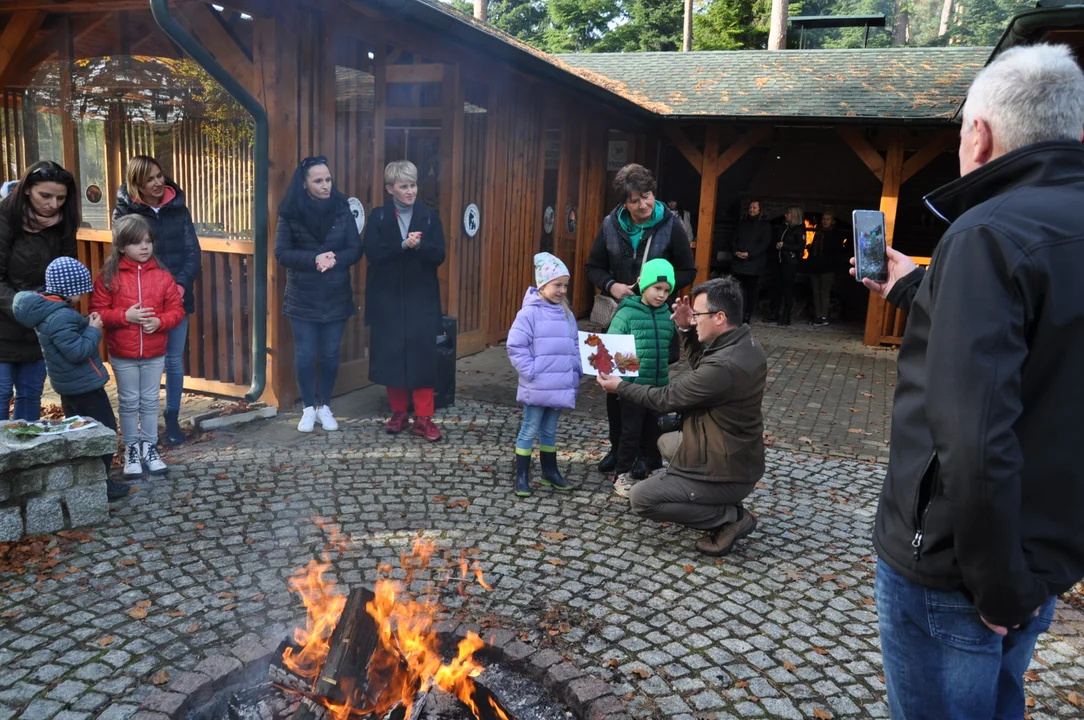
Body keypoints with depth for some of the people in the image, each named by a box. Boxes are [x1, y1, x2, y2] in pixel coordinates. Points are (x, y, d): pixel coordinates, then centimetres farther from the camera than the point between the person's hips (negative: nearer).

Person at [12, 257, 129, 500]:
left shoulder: (46, 309, 5)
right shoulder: (60, 316, -26)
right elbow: (78, 352, -27)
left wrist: (86, 324, 2)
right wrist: (94, 330, -16)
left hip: (69, 384, 10)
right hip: (83, 384, -10)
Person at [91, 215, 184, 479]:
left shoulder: (163, 275, -2)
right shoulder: (108, 276, -6)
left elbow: (177, 310, 0)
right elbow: (97, 312, -7)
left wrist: (160, 321, -18)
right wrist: (125, 316, -21)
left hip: (155, 354, 1)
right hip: (122, 355, -1)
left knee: (150, 401, 12)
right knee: (129, 403, 10)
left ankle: (150, 447, 24)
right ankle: (131, 449, 23)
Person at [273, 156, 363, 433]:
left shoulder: (342, 209, -1)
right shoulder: (290, 213, -6)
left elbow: (356, 250, -2)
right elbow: (281, 253, -8)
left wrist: (335, 259, -22)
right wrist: (314, 259, -23)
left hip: (336, 296, 1)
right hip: (303, 297, -1)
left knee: (330, 353, 8)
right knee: (305, 354, 3)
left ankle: (324, 406, 23)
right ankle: (308, 408, 19)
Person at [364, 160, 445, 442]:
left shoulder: (430, 217, 4)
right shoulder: (378, 217, 2)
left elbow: (438, 255, -5)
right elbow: (372, 253, -11)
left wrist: (418, 245, -23)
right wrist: (402, 245, -23)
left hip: (421, 299, 0)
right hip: (388, 299, 0)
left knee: (423, 356, -3)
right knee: (391, 355, 4)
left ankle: (424, 418, 4)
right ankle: (399, 412, 18)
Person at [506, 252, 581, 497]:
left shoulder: (566, 314, 9)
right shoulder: (529, 312, -12)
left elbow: (574, 345, 18)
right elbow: (515, 346, -14)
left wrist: (576, 372, 9)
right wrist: (531, 372, -16)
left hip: (561, 386, 6)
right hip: (537, 387, -6)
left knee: (550, 431, 18)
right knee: (530, 430, 3)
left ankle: (550, 472, 29)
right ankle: (521, 477, 11)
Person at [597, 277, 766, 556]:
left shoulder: (724, 366, -32)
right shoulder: (745, 344, -3)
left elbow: (667, 399, -19)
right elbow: (702, 368, 16)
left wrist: (620, 387, -4)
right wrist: (687, 331, 3)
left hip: (727, 474, -10)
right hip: (740, 456, 10)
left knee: (640, 498, -4)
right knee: (666, 442, 30)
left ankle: (730, 518, -2)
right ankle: (723, 505, 17)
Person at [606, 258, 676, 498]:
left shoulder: (667, 315, 4)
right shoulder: (627, 313, -10)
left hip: (659, 386, 5)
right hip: (632, 385, -5)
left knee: (654, 431, 17)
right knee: (631, 432, 4)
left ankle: (654, 470, 34)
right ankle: (622, 474, 19)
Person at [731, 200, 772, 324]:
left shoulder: (765, 225, 4)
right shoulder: (742, 223, 18)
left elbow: (764, 243, -6)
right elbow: (735, 239, 17)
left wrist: (749, 254, -16)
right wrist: (736, 252, -4)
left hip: (754, 263, -4)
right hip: (739, 262, 4)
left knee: (752, 290, -3)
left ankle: (747, 317, 0)